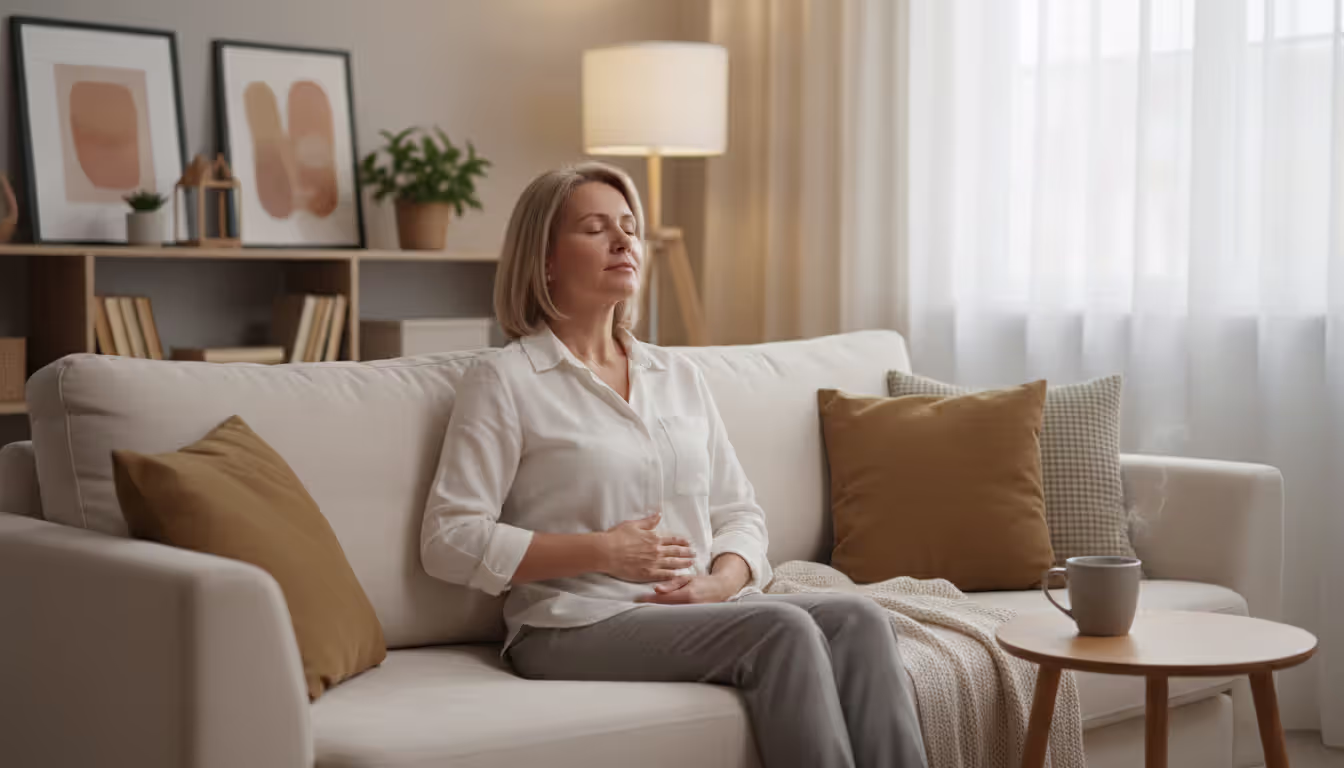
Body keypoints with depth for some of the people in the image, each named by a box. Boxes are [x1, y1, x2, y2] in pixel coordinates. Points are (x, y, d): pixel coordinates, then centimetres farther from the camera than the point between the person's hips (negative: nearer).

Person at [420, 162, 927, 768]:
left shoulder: (679, 376, 20)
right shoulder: (503, 380, 2)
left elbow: (739, 513, 19)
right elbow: (448, 541, -6)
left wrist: (720, 581, -5)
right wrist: (604, 552, -12)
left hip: (705, 611, 6)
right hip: (580, 625, -5)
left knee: (856, 618, -23)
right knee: (783, 627, -29)